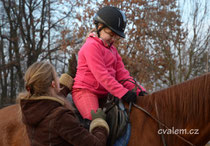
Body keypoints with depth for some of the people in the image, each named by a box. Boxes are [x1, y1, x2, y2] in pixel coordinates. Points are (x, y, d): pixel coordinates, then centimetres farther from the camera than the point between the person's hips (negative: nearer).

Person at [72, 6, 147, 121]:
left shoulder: (112, 49, 20)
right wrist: (123, 92, -27)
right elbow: (101, 75, -20)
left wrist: (137, 90, -3)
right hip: (85, 90, -9)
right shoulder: (92, 46, -11)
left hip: (103, 94, 9)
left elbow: (121, 73, 13)